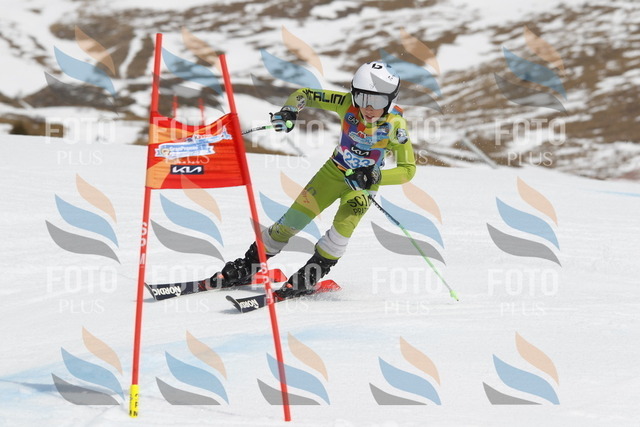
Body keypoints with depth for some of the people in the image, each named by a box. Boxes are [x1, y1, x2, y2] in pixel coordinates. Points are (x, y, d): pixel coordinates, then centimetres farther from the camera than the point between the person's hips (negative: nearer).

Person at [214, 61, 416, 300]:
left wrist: (374, 177, -38)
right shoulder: (348, 104, -20)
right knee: (293, 220, -2)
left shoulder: (395, 124, -25)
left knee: (342, 227, -27)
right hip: (334, 172, 2)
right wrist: (289, 111, -33)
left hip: (363, 183, -2)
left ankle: (308, 279, -8)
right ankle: (246, 268, 13)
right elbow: (304, 94, -11)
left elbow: (408, 169, -23)